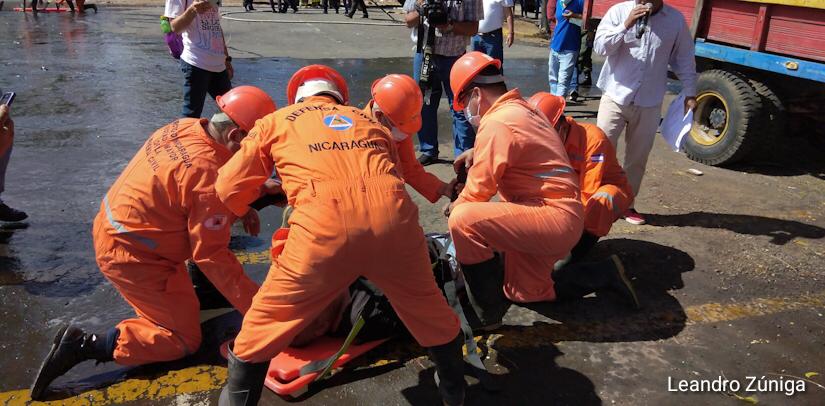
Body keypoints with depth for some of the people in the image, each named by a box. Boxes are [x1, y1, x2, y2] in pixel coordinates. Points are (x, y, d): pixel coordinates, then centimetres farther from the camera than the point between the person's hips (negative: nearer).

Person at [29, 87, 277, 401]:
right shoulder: (208, 172, -30)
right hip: (132, 257, -9)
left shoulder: (185, 127, -5)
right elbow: (212, 255, -25)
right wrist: (255, 304, -20)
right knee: (185, 340, 0)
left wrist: (239, 208, 1)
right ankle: (84, 346, -6)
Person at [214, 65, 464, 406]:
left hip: (325, 224, -3)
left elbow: (228, 190, 24)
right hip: (391, 215, 3)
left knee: (264, 323, 18)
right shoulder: (370, 122, 32)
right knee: (430, 310, 26)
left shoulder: (276, 121, 25)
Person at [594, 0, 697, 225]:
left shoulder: (676, 20, 2)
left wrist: (689, 93, 5)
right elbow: (600, 46, -11)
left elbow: (684, 59, 9)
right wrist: (626, 25, -22)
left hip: (649, 103, 2)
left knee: (638, 157, 9)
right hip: (615, 97, -2)